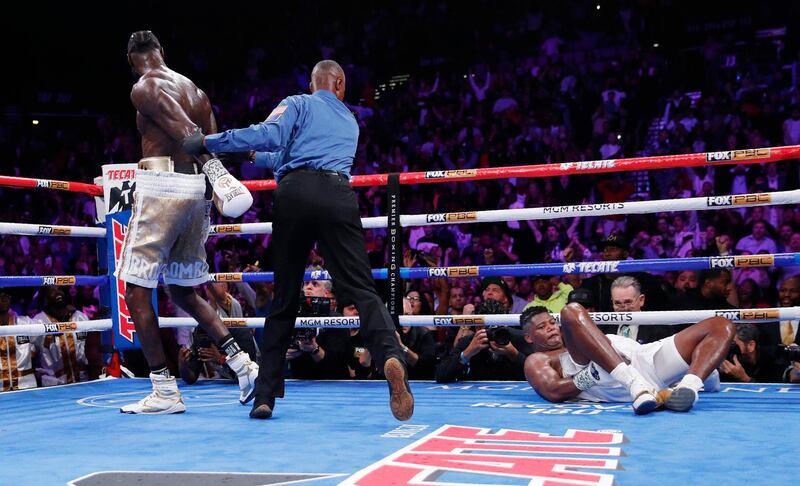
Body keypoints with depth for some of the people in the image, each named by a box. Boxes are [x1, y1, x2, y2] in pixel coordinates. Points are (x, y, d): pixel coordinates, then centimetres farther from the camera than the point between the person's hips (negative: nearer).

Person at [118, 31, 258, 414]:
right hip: (196, 189, 8)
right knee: (184, 291, 19)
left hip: (160, 184, -8)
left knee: (136, 290, 1)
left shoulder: (143, 88, -4)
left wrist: (218, 173, -24)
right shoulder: (196, 91, 18)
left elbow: (187, 133, -16)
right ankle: (243, 364, 11)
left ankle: (165, 392, 0)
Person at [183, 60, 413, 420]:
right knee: (362, 289, -4)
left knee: (285, 298, 8)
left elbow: (269, 136, -2)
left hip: (295, 193, -1)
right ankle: (391, 356, -34)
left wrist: (209, 142, 5)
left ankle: (266, 394, 10)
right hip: (338, 197, 1)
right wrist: (260, 158, 53)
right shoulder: (350, 122, 34)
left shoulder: (297, 104, 19)